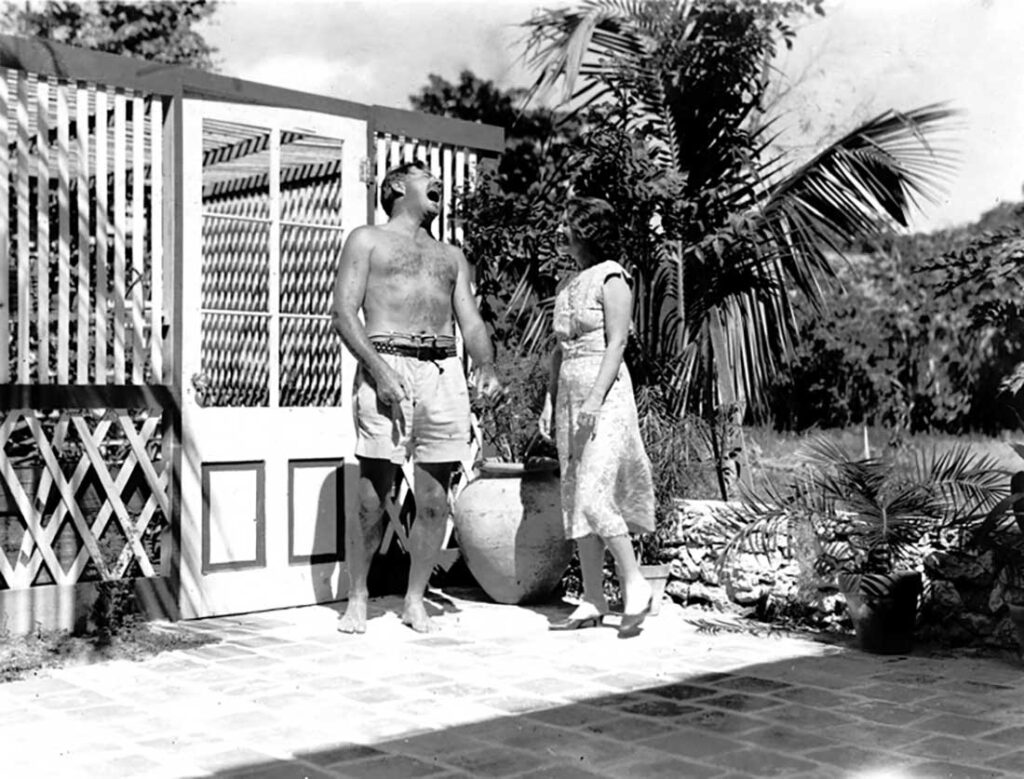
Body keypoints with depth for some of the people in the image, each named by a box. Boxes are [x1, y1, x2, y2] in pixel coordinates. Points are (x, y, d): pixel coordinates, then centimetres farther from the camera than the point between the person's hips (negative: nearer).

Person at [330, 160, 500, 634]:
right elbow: (344, 313, 0)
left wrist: (486, 366, -3)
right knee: (372, 498, -6)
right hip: (387, 367, -4)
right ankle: (357, 599, 8)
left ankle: (415, 599, 14)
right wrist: (379, 370, -14)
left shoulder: (451, 256, 27)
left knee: (434, 501, 3)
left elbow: (471, 321, 17)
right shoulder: (368, 240, 12)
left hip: (445, 373, 4)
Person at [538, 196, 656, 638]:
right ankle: (592, 601, 10)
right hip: (569, 394, 8)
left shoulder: (611, 277, -6)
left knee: (593, 494, -14)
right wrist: (550, 400, 14)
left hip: (605, 393, -8)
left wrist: (595, 398, -21)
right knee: (575, 499, 5)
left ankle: (635, 585, -1)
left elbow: (617, 342, -13)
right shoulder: (570, 285, 17)